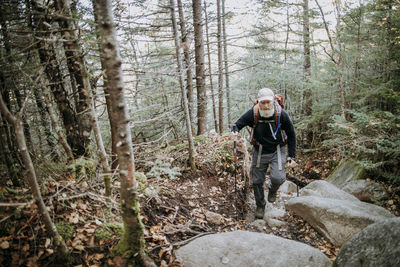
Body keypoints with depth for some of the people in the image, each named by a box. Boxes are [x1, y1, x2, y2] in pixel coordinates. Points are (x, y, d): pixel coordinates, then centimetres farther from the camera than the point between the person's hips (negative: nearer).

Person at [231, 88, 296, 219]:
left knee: (277, 177, -21)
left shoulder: (281, 114, -16)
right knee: (257, 181, 8)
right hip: (259, 152, 2)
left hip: (277, 151, -1)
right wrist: (234, 131, -32)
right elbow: (238, 123, -6)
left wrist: (292, 156, -5)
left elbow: (291, 135, -4)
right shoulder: (252, 113, -16)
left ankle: (272, 189, 18)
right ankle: (260, 206, 34)